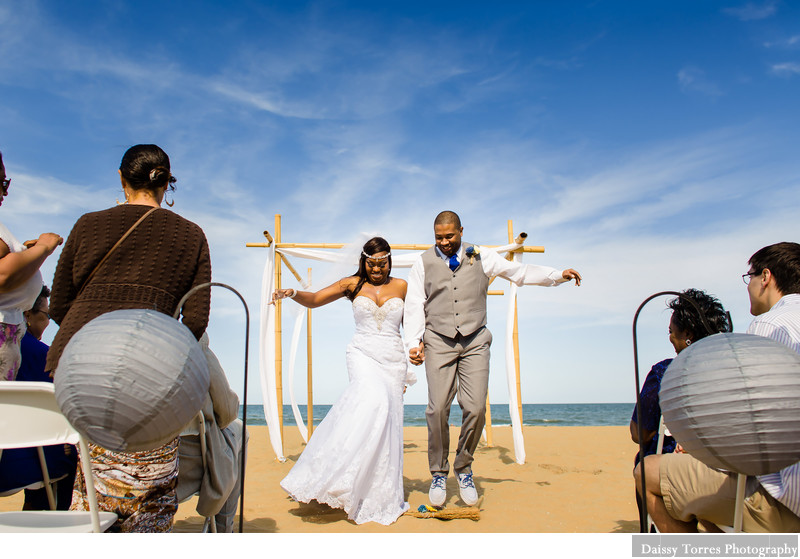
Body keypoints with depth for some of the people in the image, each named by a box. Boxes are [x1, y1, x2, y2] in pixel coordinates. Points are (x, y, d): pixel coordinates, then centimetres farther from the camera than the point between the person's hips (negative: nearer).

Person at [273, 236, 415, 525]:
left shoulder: (401, 286, 9)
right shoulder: (353, 284, 6)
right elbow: (315, 299, 2)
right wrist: (293, 293, -17)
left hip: (393, 359, 2)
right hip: (363, 354, -2)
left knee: (386, 424, -3)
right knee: (373, 398, -32)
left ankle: (381, 496, 9)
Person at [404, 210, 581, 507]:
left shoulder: (482, 257, 11)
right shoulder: (424, 262, 9)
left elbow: (519, 272, 13)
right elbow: (414, 305, 6)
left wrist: (558, 275, 4)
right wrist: (414, 342, -5)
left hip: (474, 341, 1)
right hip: (438, 341, 0)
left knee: (476, 408, -8)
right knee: (438, 408, -8)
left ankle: (463, 469, 17)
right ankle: (439, 473, 14)